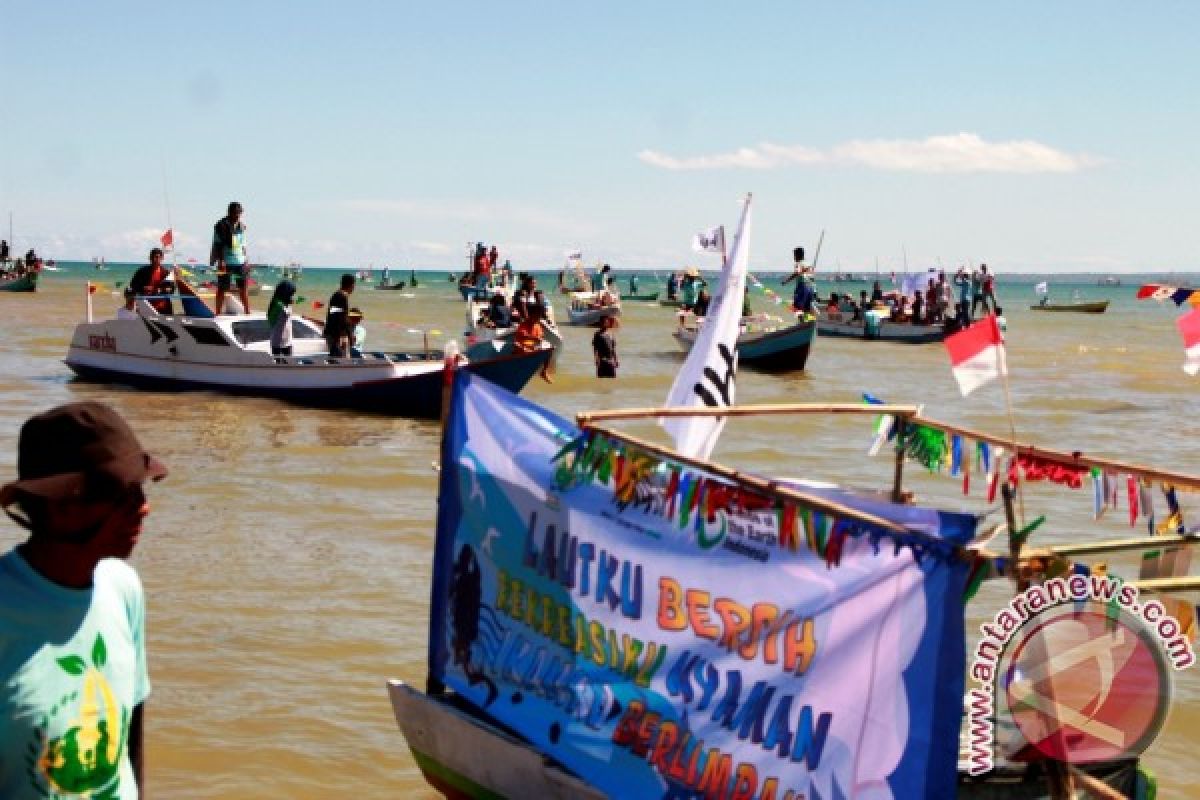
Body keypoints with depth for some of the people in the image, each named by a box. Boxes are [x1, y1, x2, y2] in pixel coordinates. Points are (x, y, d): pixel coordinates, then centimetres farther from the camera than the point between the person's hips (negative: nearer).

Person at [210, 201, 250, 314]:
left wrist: (245, 260, 14)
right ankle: (218, 313, 3)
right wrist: (220, 261, -14)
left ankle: (247, 312, 10)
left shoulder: (241, 226, 12)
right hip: (225, 262, -5)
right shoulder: (221, 225, -5)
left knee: (243, 288, 4)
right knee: (222, 289, -1)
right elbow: (217, 245, -6)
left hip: (240, 262, 5)